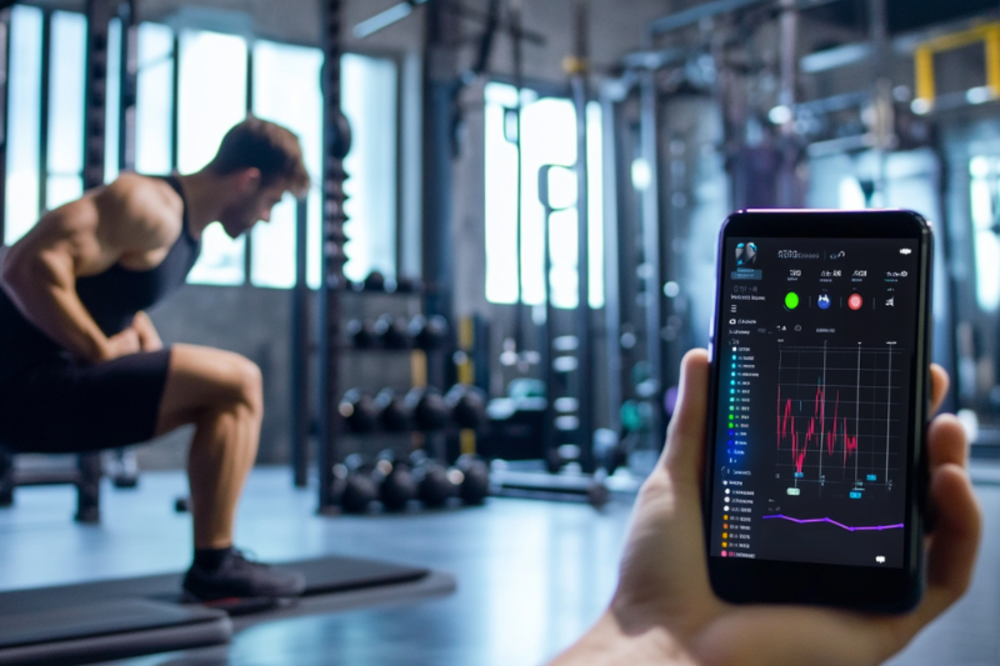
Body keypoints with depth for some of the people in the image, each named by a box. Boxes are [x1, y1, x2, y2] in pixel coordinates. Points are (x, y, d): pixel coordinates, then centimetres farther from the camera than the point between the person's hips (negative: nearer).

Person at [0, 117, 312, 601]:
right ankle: (213, 566, -6)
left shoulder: (187, 221, 14)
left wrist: (141, 331, 10)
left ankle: (216, 556, 17)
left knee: (227, 391, 18)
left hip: (57, 381, 10)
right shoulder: (153, 209, -17)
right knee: (237, 383, -14)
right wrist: (101, 351, -18)